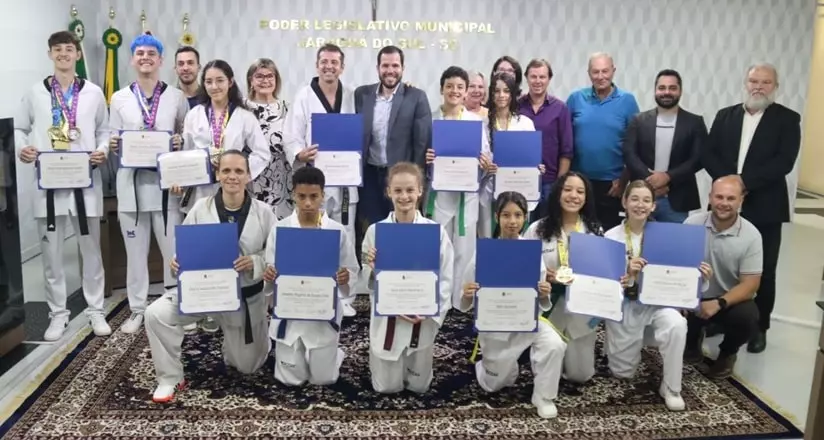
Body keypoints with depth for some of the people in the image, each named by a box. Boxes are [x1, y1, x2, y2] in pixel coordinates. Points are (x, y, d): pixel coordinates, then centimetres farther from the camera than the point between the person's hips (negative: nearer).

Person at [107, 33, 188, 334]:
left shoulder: (176, 96, 5)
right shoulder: (120, 98, 9)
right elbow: (113, 140, 11)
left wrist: (181, 142, -12)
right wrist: (112, 145, -11)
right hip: (132, 182, 2)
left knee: (173, 247, 1)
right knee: (135, 248, 8)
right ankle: (137, 310, 20)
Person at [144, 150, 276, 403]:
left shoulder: (263, 212, -9)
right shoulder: (201, 208, -6)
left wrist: (255, 262, -24)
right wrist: (177, 263, -23)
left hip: (246, 296, 0)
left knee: (247, 365, 12)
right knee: (156, 314, -24)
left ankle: (236, 345, 51)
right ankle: (171, 378, -1)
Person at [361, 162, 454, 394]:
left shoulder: (436, 231, -8)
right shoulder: (375, 231, -7)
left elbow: (445, 279, -5)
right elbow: (368, 279, -2)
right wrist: (372, 268, -24)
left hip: (423, 319, 1)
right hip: (388, 318, 0)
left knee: (419, 385, 13)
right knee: (388, 387, 9)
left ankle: (412, 363, 46)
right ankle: (378, 361, 40)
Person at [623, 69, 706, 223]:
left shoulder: (694, 122, 6)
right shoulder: (639, 120, 7)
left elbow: (698, 158, -2)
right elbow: (629, 154, -1)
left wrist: (668, 176, -15)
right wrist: (649, 181, -14)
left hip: (677, 201, 0)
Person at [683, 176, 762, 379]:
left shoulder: (751, 235, -12)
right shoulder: (692, 223, -9)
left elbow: (750, 285, -12)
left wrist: (719, 304, -29)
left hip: (730, 300, -1)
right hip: (693, 296, 1)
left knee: (747, 319, -31)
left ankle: (727, 353, 8)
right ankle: (692, 340, 14)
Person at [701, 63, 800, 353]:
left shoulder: (787, 119, 0)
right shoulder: (725, 115, 9)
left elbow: (784, 161, -12)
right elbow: (708, 154, 1)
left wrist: (746, 181, -19)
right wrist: (729, 180, -14)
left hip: (764, 207, -2)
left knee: (763, 272, 5)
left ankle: (759, 327, 18)